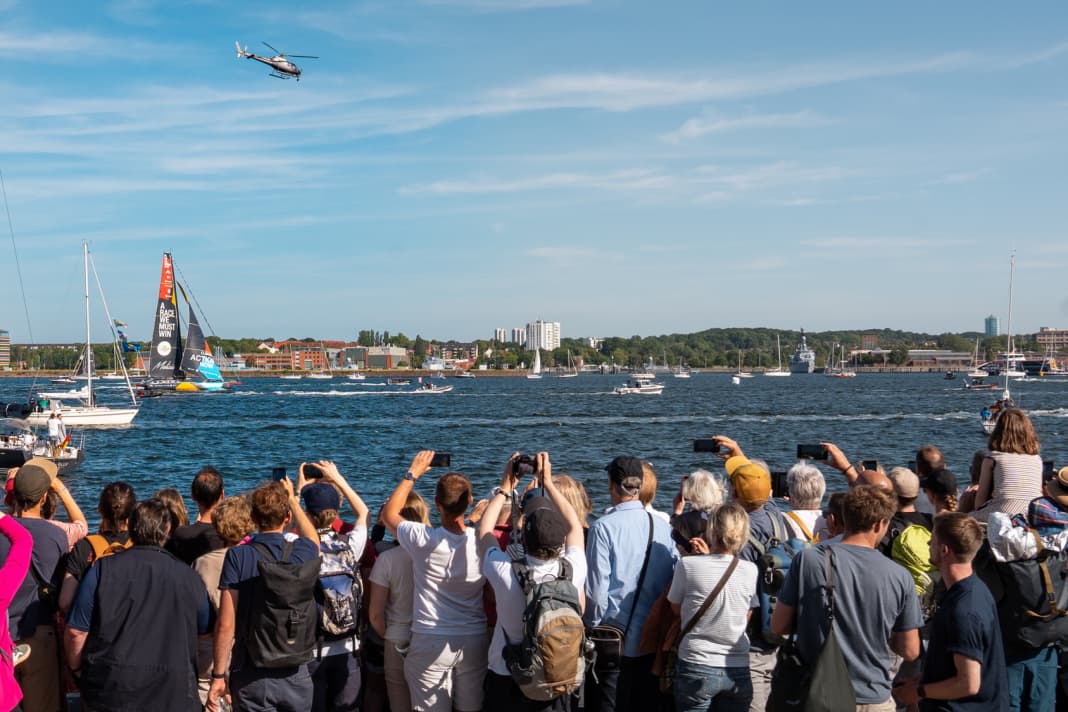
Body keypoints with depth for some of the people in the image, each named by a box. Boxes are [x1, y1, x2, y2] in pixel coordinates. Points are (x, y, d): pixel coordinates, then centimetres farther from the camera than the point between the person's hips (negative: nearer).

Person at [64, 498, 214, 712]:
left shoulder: (103, 569, -4)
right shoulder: (188, 577, -2)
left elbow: (76, 631, -2)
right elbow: (206, 630, 10)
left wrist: (77, 669, 14)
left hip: (109, 692, 1)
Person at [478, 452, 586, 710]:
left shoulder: (506, 574, -27)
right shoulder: (573, 571, -21)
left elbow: (483, 532, -6)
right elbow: (574, 526, 0)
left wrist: (505, 487, 3)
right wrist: (548, 482, 6)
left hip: (505, 682, -1)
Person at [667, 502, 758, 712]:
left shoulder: (688, 564, -12)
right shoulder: (751, 571, -4)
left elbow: (676, 606, 4)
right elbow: (748, 617, 9)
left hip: (696, 667, -2)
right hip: (738, 671, 3)